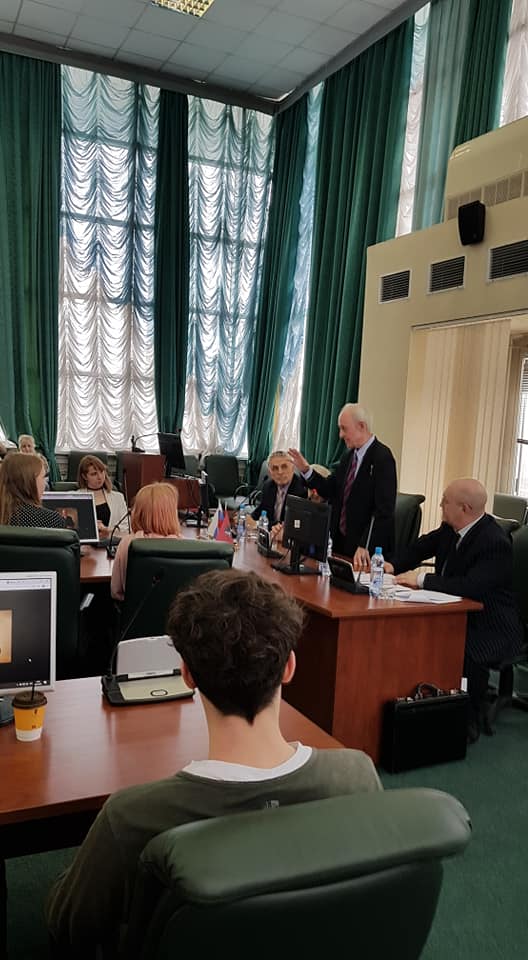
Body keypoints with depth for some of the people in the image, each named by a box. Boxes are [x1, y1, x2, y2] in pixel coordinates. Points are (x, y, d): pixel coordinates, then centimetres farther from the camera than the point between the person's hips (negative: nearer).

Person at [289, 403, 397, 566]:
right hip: (341, 541, 7)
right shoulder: (349, 455, 8)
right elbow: (331, 489, 14)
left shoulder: (382, 458, -16)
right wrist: (306, 470, 2)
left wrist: (365, 547, -24)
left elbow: (383, 509, -21)